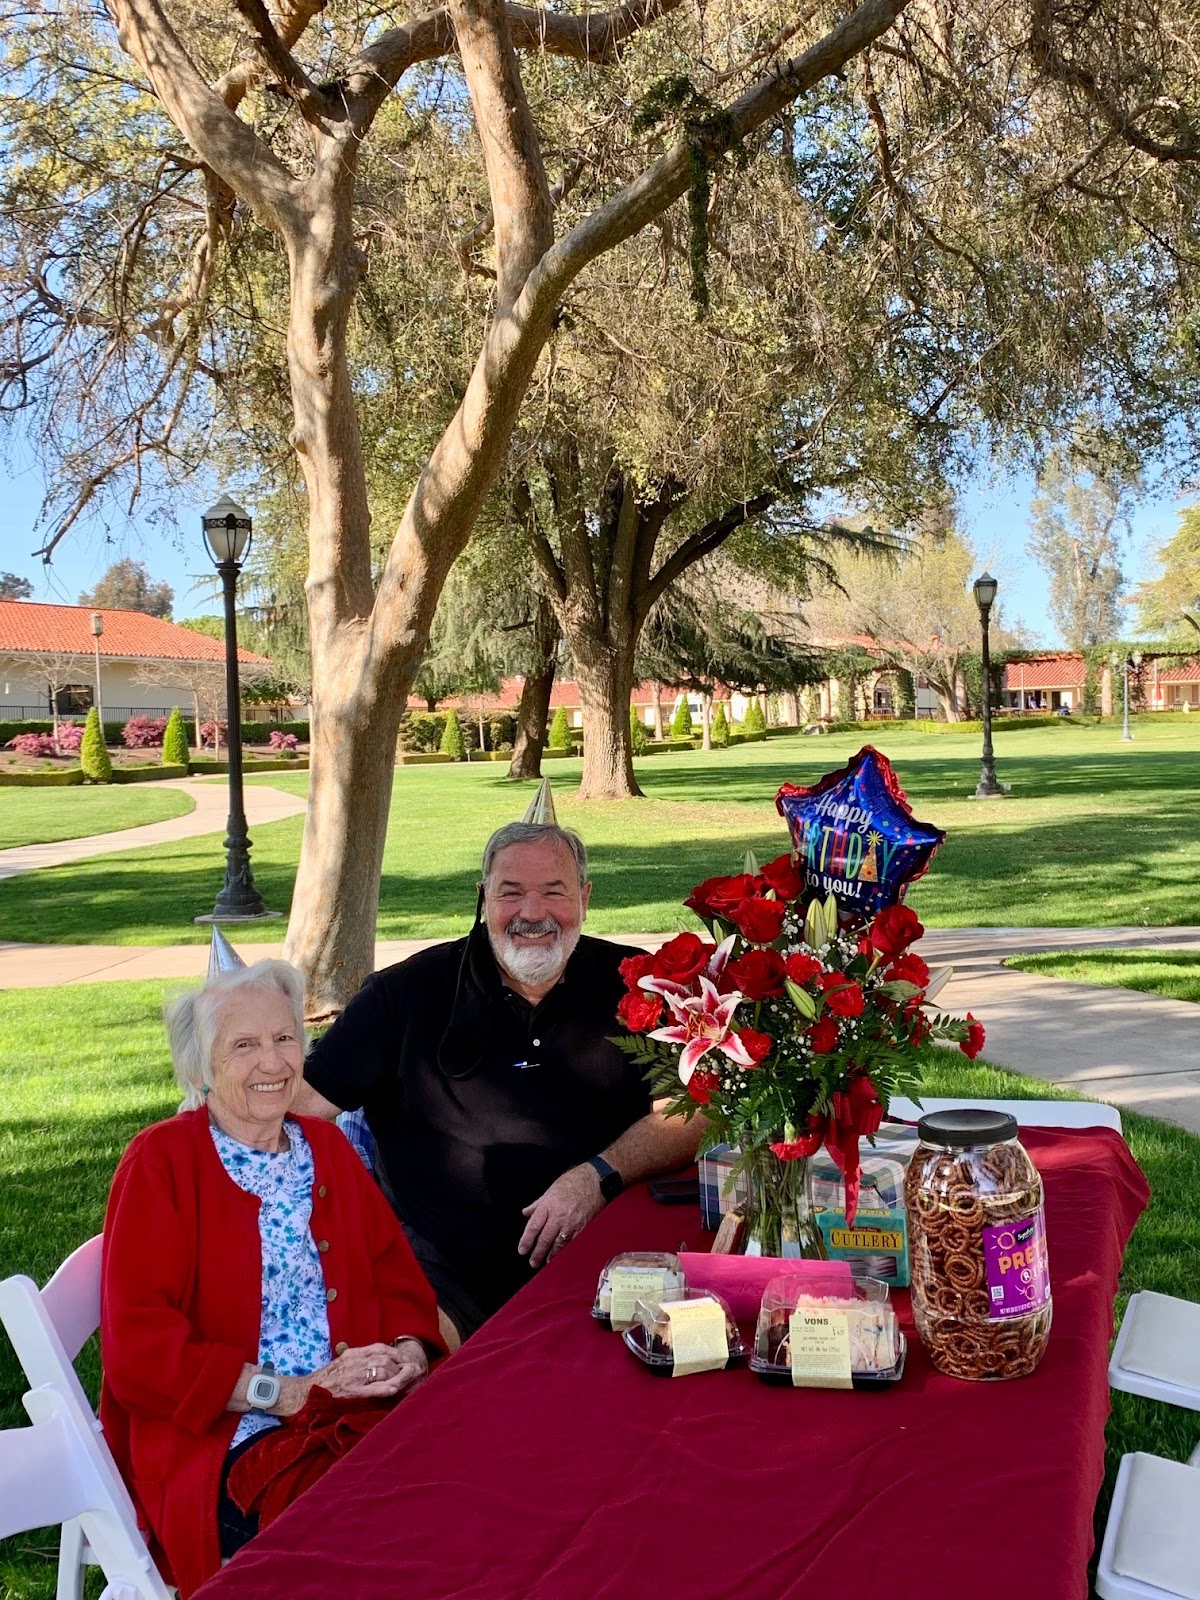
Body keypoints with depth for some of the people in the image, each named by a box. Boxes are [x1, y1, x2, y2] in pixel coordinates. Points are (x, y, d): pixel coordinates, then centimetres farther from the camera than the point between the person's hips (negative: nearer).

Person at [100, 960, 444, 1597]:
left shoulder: (327, 1146, 15)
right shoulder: (161, 1161, -3)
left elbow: (395, 1270, 15)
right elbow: (136, 1347, -9)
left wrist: (408, 1351, -8)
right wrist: (288, 1392, -16)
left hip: (357, 1413, 6)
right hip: (219, 1442, -5)